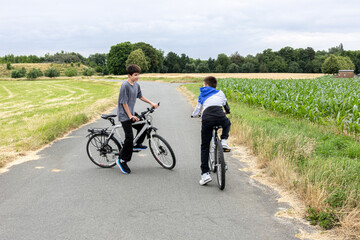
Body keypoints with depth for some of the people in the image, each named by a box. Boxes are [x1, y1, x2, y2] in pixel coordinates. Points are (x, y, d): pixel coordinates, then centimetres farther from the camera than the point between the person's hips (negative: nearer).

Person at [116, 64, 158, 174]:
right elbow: (124, 103, -19)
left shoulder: (136, 85, 5)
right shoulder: (125, 85, -20)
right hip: (124, 115, -8)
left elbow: (140, 96, 21)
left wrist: (151, 103, 12)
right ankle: (122, 160, -2)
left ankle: (137, 144, 28)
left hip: (131, 113, 8)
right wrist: (130, 116, -19)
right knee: (129, 137, -11)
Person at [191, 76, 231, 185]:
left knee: (205, 147, 10)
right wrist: (227, 111, 66)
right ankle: (224, 141, 13)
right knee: (227, 123, 39)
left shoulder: (202, 95, 30)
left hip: (207, 119, 0)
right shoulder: (219, 93, 28)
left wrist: (194, 115, 60)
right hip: (220, 116, 0)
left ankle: (205, 174, 2)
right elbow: (226, 105, 44)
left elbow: (198, 109, 38)